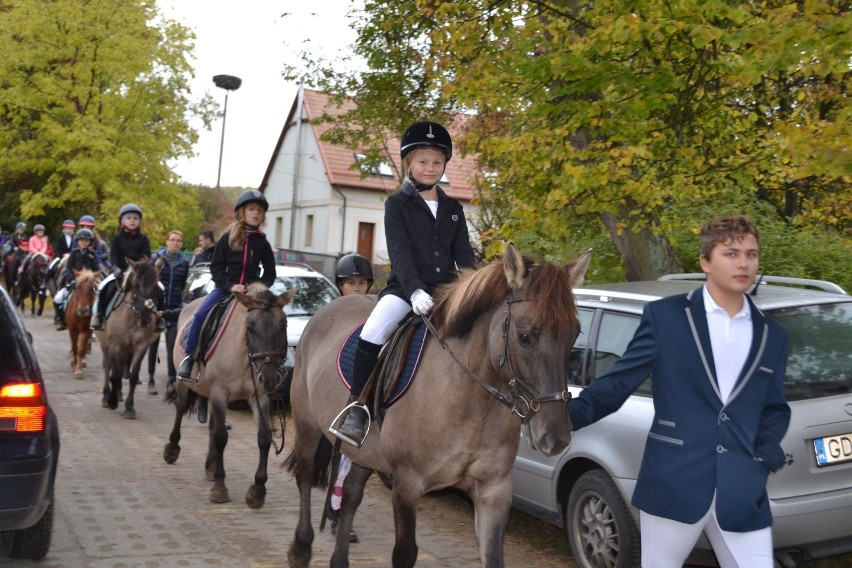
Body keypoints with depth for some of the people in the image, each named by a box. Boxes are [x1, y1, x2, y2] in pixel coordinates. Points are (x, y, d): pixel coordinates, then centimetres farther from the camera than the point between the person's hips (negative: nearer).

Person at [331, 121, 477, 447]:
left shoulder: (453, 209, 16)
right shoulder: (397, 204, 4)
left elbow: (465, 257, 10)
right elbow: (400, 252, -9)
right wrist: (415, 291, -25)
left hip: (447, 289, 4)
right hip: (405, 287, -4)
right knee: (374, 331, -30)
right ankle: (356, 408, -21)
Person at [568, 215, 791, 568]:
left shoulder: (772, 336, 11)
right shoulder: (665, 316, -1)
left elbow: (775, 408, 17)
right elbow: (620, 380, -1)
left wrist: (766, 459, 0)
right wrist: (571, 413, -15)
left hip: (742, 494, 3)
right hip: (672, 484, -3)